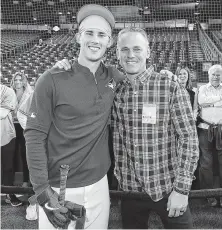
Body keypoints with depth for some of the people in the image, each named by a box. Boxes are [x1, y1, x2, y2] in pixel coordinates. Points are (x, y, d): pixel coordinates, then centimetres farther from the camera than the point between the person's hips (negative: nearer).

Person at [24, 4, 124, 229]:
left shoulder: (114, 78, 0)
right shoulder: (53, 80, -12)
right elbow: (35, 136, -12)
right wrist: (43, 192, -17)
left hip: (99, 186, 4)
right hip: (59, 190, -4)